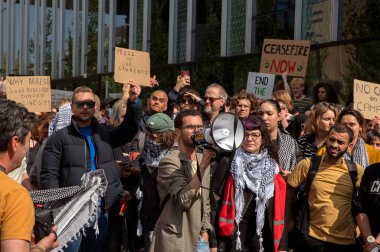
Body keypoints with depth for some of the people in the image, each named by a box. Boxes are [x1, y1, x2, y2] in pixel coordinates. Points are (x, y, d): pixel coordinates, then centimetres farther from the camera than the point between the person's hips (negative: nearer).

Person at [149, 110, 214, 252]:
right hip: (176, 239, -6)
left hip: (199, 238, 6)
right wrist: (203, 166, -25)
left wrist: (205, 232, 9)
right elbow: (184, 199, -23)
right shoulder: (169, 162, -12)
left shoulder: (203, 160, 10)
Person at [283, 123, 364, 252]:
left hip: (347, 241, 2)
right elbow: (289, 190, 2)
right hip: (313, 239, -2)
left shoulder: (356, 171, -2)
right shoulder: (307, 164, -7)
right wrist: (289, 221, 5)